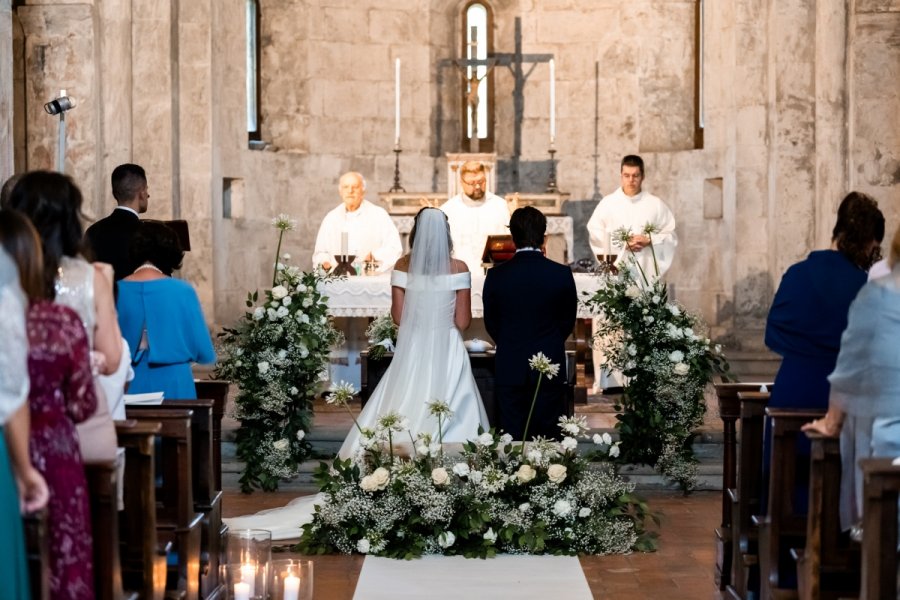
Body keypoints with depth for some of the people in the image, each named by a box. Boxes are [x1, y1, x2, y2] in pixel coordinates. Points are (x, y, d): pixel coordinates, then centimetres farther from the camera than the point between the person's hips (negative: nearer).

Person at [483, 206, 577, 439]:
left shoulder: (496, 275, -7)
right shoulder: (562, 274, -7)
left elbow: (491, 323, 5)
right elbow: (568, 321, 6)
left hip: (509, 370, 0)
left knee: (513, 438, 5)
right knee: (549, 438, 6)